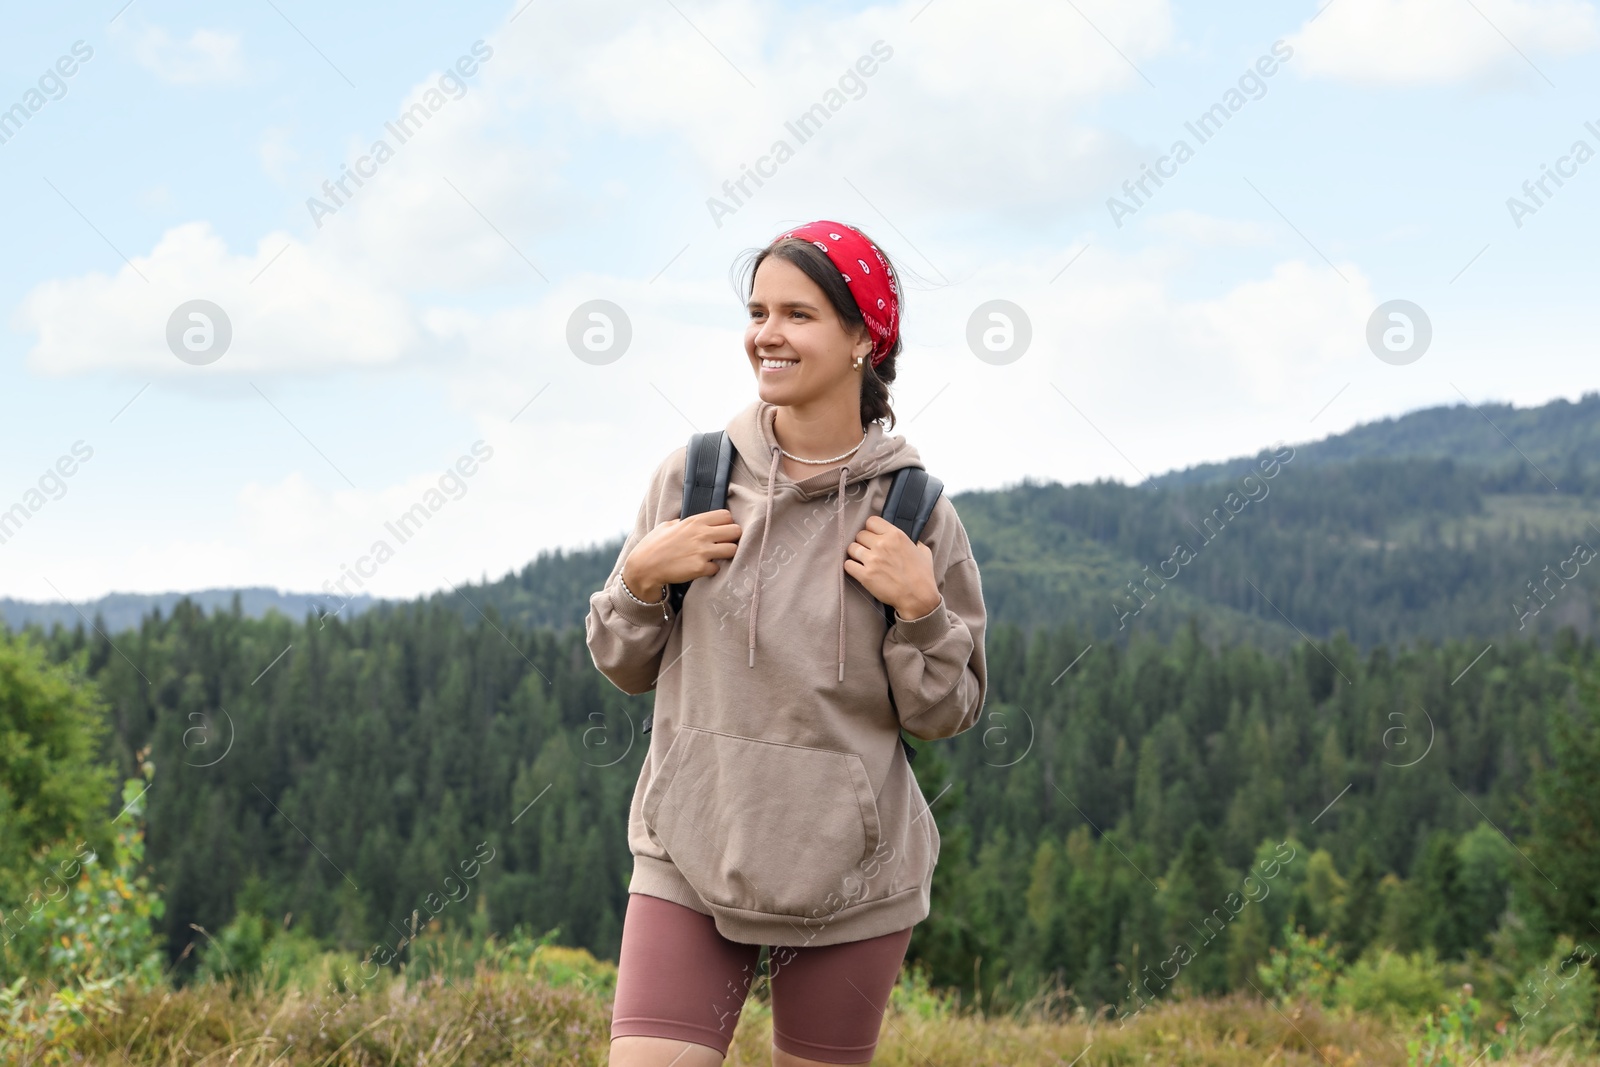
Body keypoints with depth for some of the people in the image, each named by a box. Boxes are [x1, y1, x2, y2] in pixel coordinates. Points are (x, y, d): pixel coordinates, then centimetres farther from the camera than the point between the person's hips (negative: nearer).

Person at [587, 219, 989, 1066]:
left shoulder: (913, 511, -4)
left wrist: (919, 607, -15)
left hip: (851, 877, 0)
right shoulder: (694, 475, -1)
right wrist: (641, 577, -9)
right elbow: (626, 668, 10)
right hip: (691, 856, 0)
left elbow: (945, 714, 1)